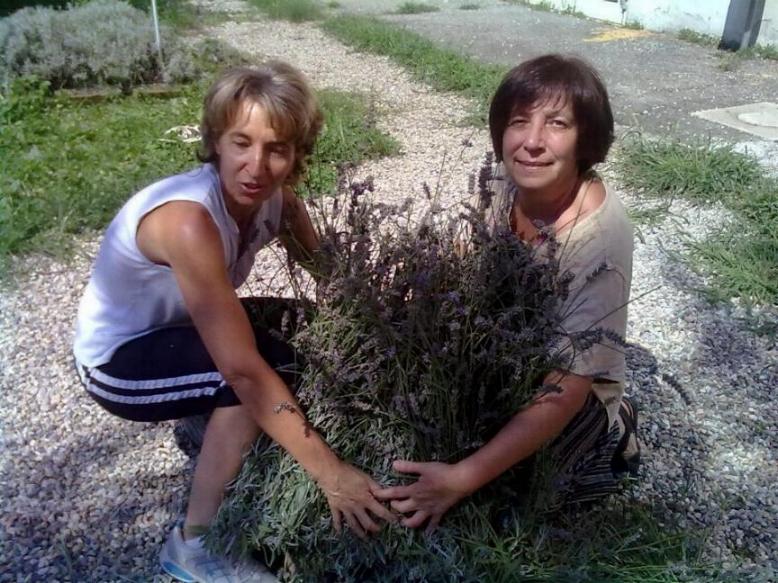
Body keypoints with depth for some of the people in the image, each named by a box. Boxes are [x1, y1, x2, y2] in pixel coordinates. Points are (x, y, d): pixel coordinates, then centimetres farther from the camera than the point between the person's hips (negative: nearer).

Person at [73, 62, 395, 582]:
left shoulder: (275, 199, -13)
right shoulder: (188, 221, -36)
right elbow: (243, 368, -39)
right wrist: (330, 473, -36)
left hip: (182, 334, 7)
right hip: (118, 361, -7)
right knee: (265, 361, -29)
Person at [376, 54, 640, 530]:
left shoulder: (602, 238, -33)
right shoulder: (502, 181, -17)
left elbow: (567, 388, -32)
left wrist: (464, 477, -37)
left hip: (570, 389, -5)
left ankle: (602, 440, 8)